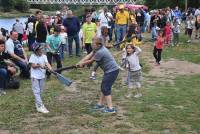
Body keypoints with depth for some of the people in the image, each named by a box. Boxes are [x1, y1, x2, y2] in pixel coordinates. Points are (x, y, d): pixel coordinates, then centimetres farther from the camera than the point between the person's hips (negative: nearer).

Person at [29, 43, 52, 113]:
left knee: (40, 91, 15)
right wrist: (39, 65, -32)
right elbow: (33, 65, -16)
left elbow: (47, 63, -11)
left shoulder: (44, 56, 2)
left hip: (42, 76, 5)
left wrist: (50, 68, -31)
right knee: (37, 91, -8)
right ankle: (40, 106, -12)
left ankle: (37, 103, 33)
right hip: (35, 76, -5)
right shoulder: (33, 56, -10)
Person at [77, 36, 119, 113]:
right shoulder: (97, 49, 9)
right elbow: (89, 56, 6)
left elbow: (91, 61, -10)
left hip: (112, 71, -11)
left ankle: (110, 108, -7)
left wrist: (82, 63, 5)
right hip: (110, 70, 11)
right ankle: (100, 104, 31)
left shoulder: (100, 52, -22)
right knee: (104, 87, 19)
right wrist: (80, 62, -3)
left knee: (105, 88, -8)